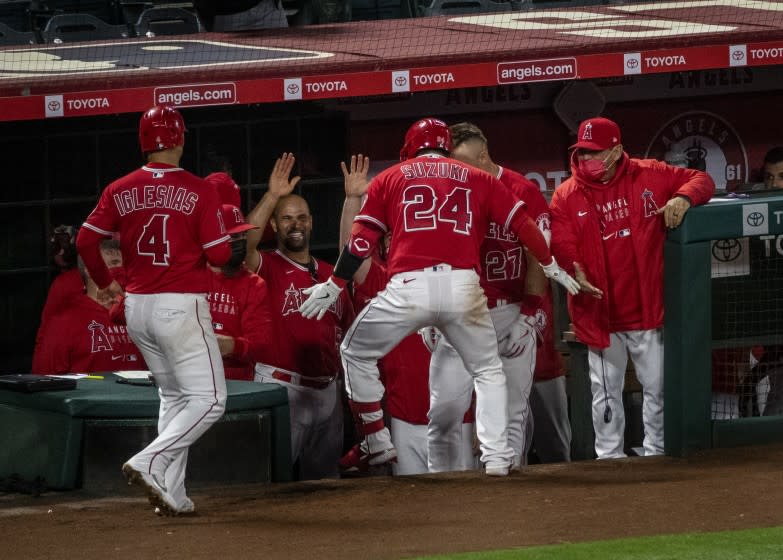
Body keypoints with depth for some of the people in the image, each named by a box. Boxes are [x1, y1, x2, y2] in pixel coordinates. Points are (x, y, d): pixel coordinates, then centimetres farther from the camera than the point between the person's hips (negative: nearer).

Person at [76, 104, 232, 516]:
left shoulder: (120, 190, 4)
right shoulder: (199, 191, -8)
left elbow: (86, 239, 1)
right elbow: (219, 254, -11)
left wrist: (104, 282, 17)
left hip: (136, 307, 6)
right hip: (181, 308, -6)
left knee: (173, 396, 19)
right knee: (209, 401, -3)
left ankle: (172, 493, 11)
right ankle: (150, 463, -22)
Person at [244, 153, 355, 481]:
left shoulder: (331, 275, 15)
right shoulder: (268, 267, -1)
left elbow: (347, 334, 22)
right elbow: (244, 244, -23)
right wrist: (272, 196, -26)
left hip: (327, 391, 6)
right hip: (281, 388, -6)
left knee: (324, 480, 11)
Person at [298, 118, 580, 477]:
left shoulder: (390, 178, 16)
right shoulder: (477, 179, 19)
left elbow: (362, 238, 7)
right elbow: (522, 224, 16)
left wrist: (334, 285, 10)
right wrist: (550, 266, 28)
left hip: (408, 287, -1)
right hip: (463, 286, 1)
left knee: (356, 354, 20)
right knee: (488, 370, 20)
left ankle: (378, 446, 15)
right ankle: (496, 456, 6)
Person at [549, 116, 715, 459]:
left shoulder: (649, 176, 0)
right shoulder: (566, 196, -1)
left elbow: (701, 180, 5)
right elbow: (561, 247, -9)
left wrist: (682, 198, -17)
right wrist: (575, 273, -30)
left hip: (647, 310, 0)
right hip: (600, 312, 0)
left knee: (657, 388, 8)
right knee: (606, 393, 7)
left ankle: (657, 454, 20)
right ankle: (609, 457, 15)